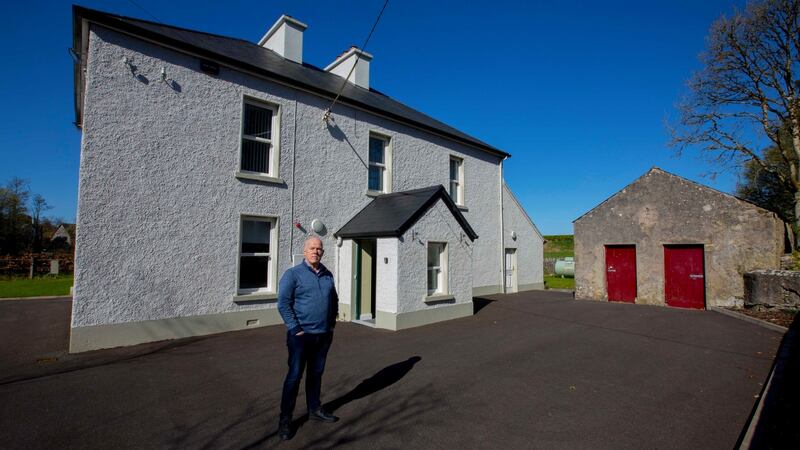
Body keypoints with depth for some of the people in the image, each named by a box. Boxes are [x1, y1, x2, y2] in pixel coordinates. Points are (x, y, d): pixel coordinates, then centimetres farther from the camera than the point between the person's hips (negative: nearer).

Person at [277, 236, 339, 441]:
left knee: (316, 374, 17)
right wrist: (296, 329, -15)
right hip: (301, 335, -5)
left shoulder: (327, 275, 7)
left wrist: (332, 323, 11)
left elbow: (334, 300, 19)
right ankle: (285, 419, 17)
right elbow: (283, 304, -13)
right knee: (294, 376, 3)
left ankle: (315, 409, 33)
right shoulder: (293, 274, -9)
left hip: (324, 335, 5)